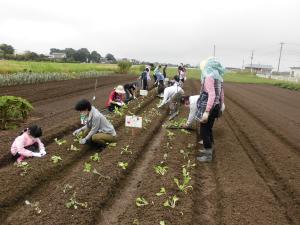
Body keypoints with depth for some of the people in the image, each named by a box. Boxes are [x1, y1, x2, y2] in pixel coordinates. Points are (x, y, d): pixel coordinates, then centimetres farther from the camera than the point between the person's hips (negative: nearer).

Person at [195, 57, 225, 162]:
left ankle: (208, 155, 12)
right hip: (215, 106, 9)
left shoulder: (209, 76, -19)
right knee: (208, 129, 22)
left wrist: (206, 111, -29)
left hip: (208, 107, -9)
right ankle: (209, 149, 37)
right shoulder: (217, 76, 10)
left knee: (204, 131, 2)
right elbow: (221, 92, 17)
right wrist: (221, 103, 27)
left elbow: (212, 95, -27)